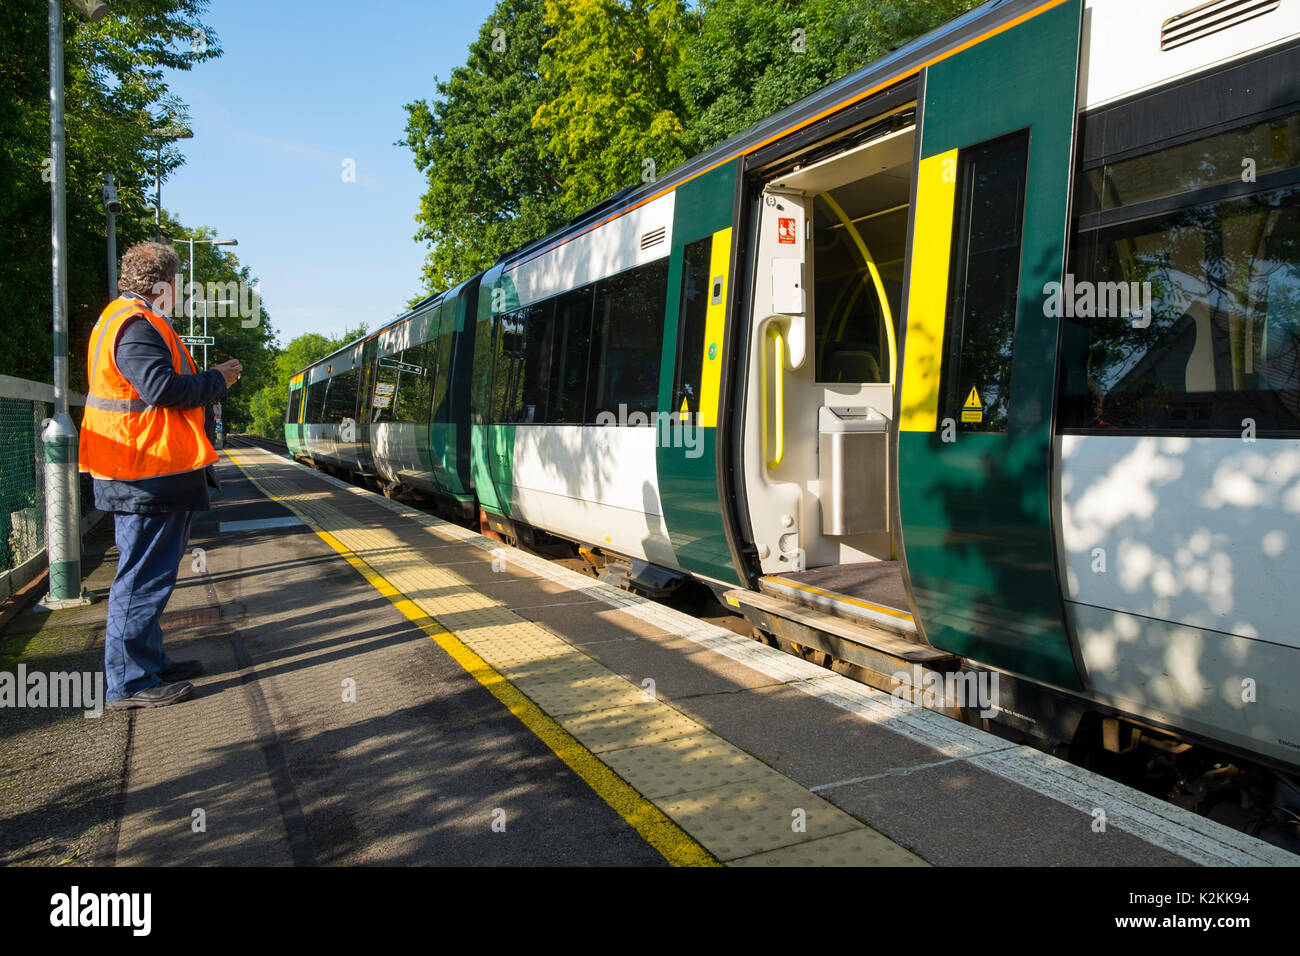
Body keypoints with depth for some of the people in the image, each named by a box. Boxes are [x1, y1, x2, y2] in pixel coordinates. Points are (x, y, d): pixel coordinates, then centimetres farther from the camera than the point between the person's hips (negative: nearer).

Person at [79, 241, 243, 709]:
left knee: (147, 573, 19)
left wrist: (206, 379, 15)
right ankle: (129, 682, 1)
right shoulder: (135, 324, -15)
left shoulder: (132, 320, 19)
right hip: (149, 476, -11)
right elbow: (161, 388, -26)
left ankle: (148, 662, 30)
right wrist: (217, 379, -13)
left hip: (151, 472, 11)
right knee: (144, 577, -6)